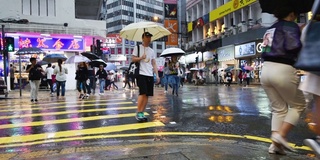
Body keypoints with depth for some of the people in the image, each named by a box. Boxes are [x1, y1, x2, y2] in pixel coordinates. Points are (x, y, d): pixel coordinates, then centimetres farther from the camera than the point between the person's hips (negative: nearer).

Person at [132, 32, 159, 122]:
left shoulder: (152, 51, 18)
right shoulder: (137, 48, 4)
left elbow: (154, 64, 16)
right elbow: (133, 59, -1)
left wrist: (157, 75, 7)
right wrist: (141, 58, -19)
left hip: (150, 75, 6)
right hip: (141, 74, -5)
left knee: (147, 95, 3)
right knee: (143, 93, -13)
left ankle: (142, 113, 10)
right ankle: (138, 113, -2)